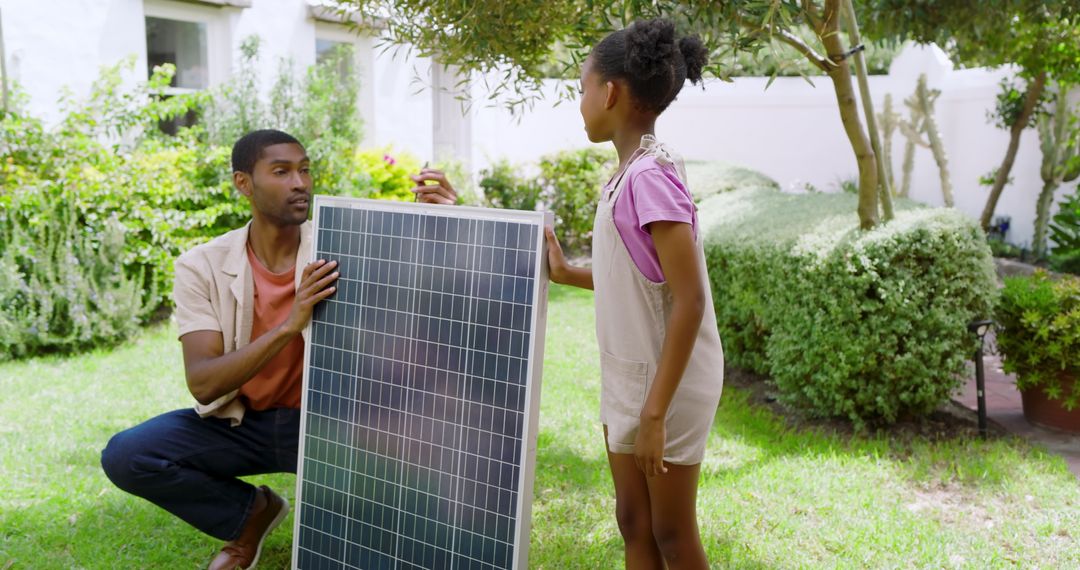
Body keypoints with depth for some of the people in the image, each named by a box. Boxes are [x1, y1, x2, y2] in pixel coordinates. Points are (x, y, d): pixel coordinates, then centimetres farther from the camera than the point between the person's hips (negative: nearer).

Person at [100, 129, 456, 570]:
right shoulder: (202, 266, -13)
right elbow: (202, 383, -22)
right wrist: (290, 324, -37)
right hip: (239, 422, 2)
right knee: (124, 456, -19)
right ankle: (250, 511, 7)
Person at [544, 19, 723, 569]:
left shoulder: (651, 177, -21)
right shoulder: (633, 172, 6)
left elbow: (689, 301, -24)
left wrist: (654, 412, -23)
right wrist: (566, 273, 12)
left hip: (667, 383, -9)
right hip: (628, 378, 9)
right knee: (633, 523, 18)